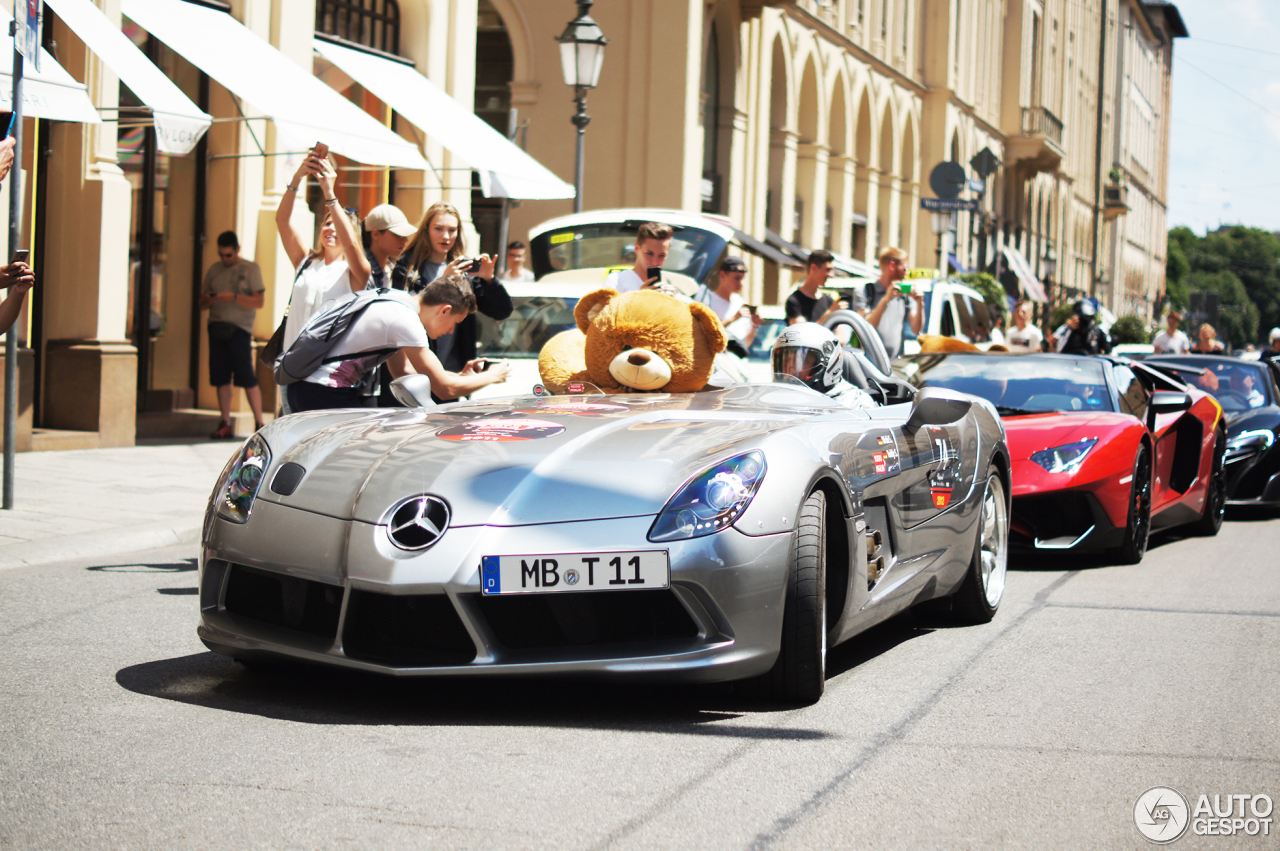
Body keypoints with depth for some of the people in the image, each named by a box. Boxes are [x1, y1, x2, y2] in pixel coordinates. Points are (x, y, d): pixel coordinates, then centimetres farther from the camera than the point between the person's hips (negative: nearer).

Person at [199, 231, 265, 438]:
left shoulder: (251, 269, 3)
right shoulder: (214, 270, 16)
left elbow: (260, 301, -5)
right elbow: (202, 304, 17)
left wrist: (234, 298, -17)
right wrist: (208, 301, -7)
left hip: (239, 328, -4)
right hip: (216, 327, 5)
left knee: (247, 378, -9)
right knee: (221, 378, 2)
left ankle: (259, 423, -3)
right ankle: (225, 425, 7)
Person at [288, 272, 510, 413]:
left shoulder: (398, 299, 12)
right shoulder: (405, 320, -17)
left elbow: (403, 371, 23)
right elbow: (444, 388, -14)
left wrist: (461, 376, 19)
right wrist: (492, 376, 2)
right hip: (325, 393, -11)